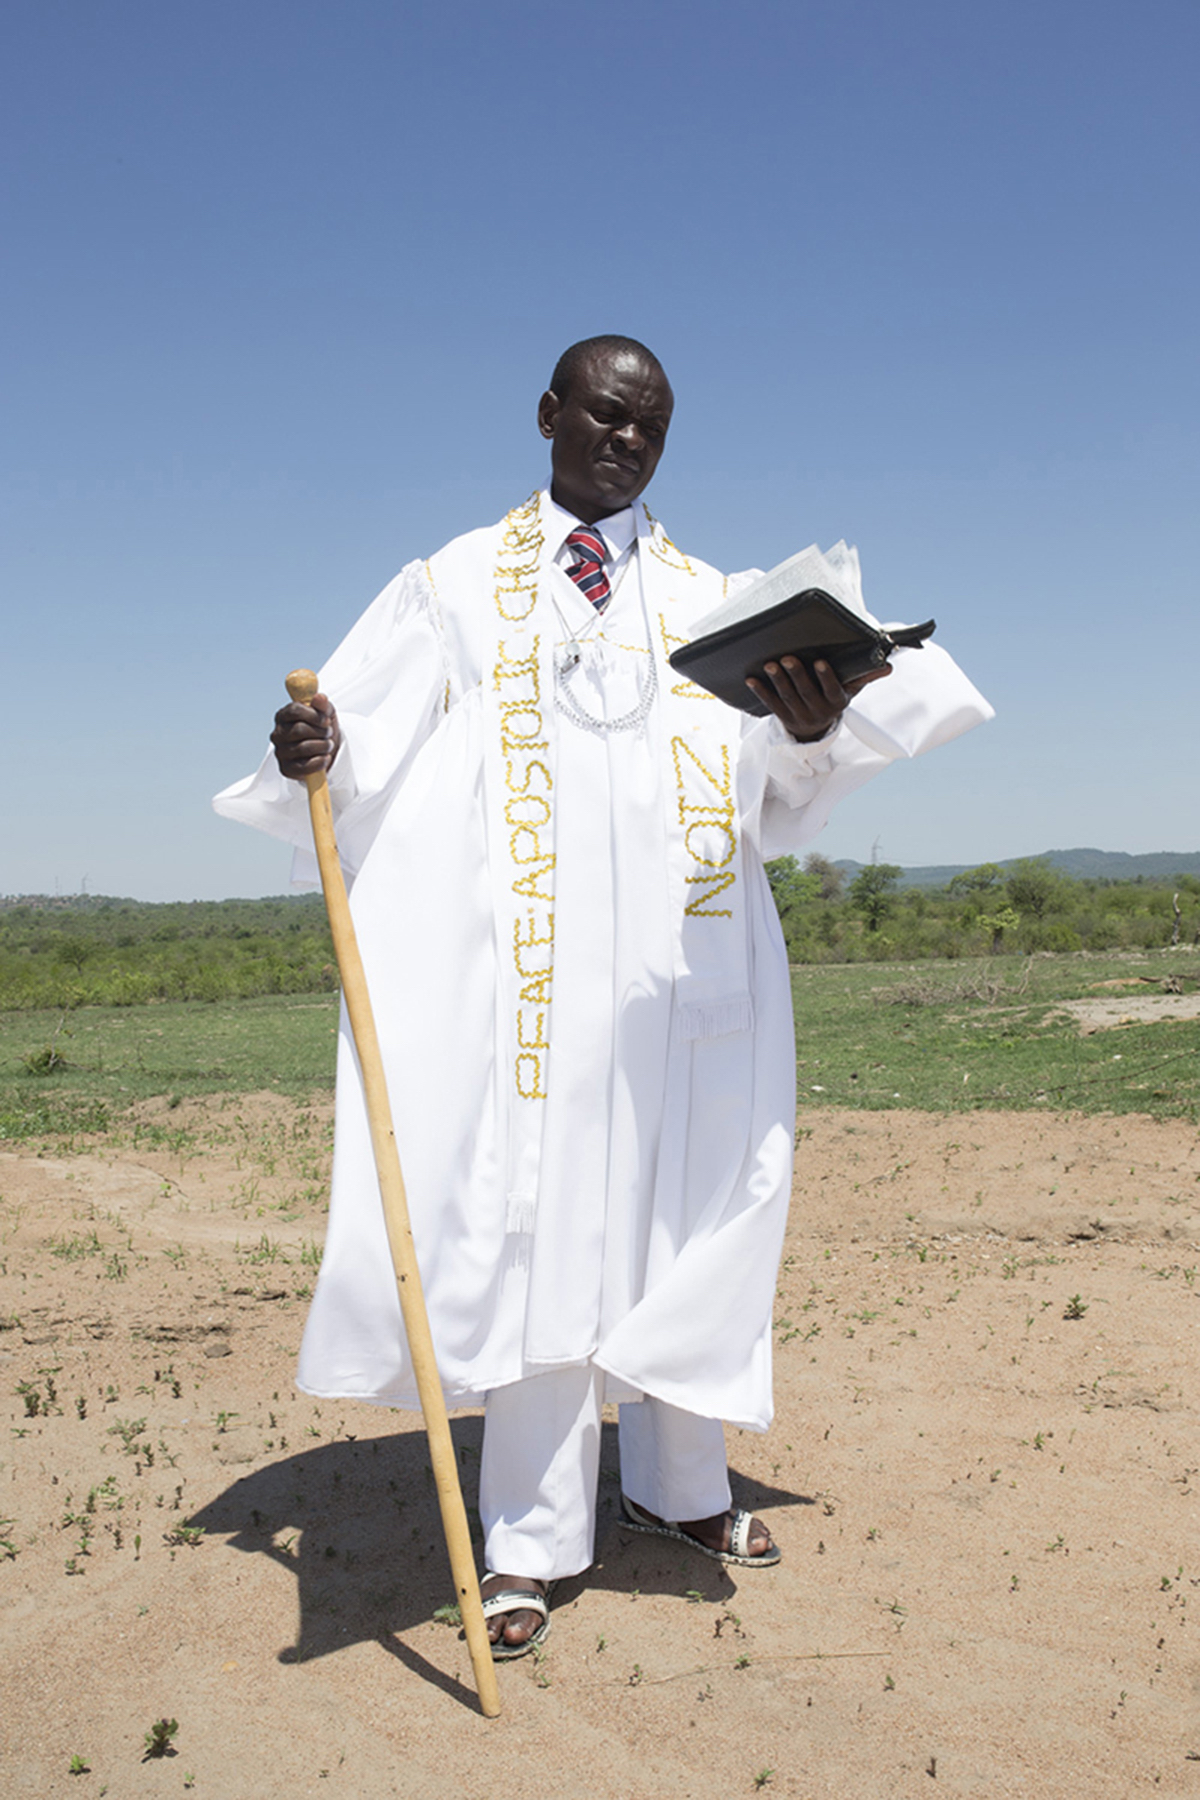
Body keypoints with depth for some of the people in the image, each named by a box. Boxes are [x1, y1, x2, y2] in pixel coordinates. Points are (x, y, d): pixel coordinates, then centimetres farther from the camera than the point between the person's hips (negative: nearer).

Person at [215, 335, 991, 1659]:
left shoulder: (713, 598, 17)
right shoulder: (459, 585, 13)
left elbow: (777, 798, 7)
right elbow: (369, 750, 3)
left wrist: (813, 731, -15)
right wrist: (314, 750, -20)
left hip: (684, 956, 2)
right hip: (532, 952, -2)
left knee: (682, 1209, 7)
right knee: (537, 1219, -3)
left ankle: (676, 1481, 25)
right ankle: (532, 1537, 6)